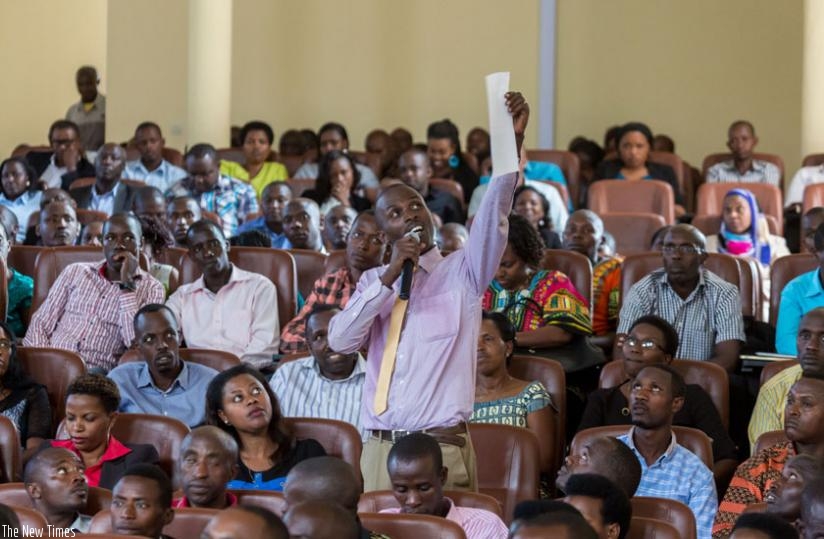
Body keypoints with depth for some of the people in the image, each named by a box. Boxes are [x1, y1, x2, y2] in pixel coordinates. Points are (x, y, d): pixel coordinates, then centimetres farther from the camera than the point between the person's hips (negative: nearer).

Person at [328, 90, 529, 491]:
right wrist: (391, 275, -7)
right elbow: (340, 341, 0)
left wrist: (513, 139, -23)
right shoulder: (373, 281, 16)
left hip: (443, 447, -3)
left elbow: (495, 211, -9)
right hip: (380, 448, 3)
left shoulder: (462, 272, 7)